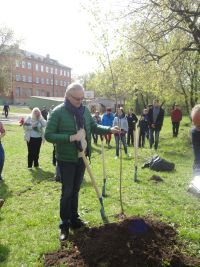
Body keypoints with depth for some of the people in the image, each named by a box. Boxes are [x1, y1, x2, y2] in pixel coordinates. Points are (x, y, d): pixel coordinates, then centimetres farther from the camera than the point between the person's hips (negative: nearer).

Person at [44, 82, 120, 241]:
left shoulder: (84, 110, 3)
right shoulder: (58, 112, -14)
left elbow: (94, 127, 12)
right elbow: (48, 135, -16)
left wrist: (109, 130, -4)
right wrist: (70, 137, -26)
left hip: (82, 157, 5)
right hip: (66, 159, -5)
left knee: (76, 190, 16)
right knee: (67, 191, 1)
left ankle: (74, 219, 31)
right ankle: (64, 225, 16)